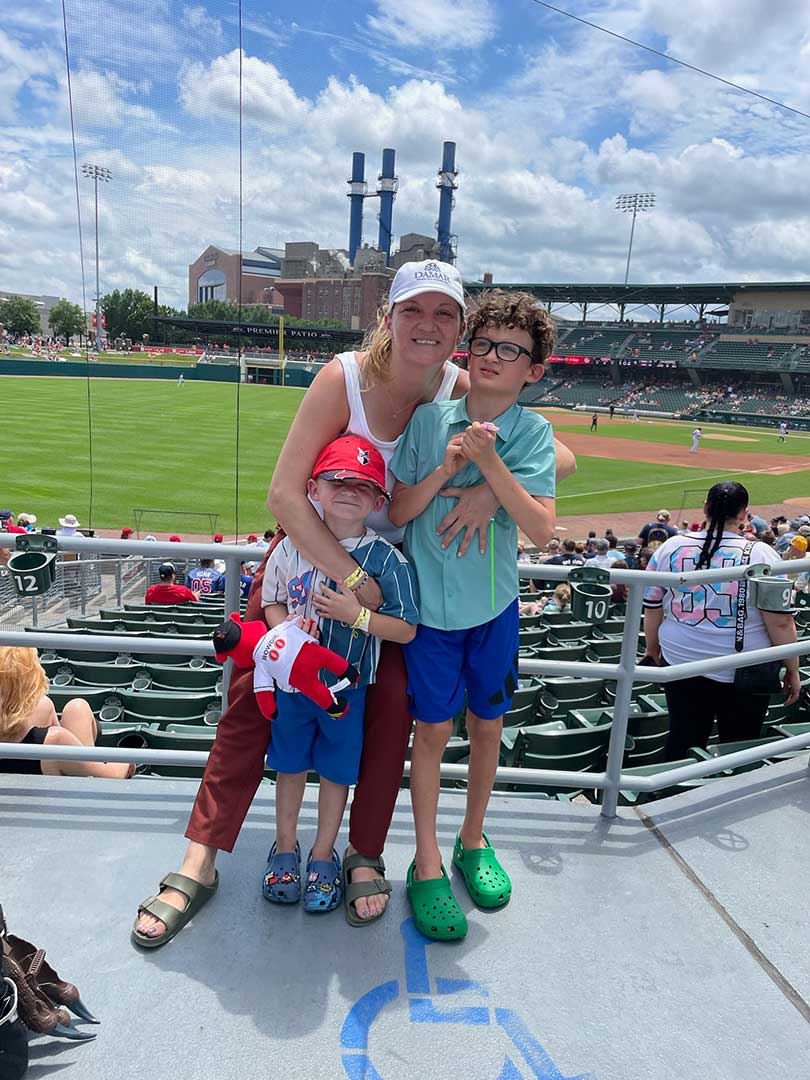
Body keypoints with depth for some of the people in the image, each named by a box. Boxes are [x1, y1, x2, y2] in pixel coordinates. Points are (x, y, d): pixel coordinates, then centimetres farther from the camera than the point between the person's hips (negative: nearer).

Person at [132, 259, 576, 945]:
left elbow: (561, 457, -16)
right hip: (311, 547, -1)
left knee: (393, 701, -5)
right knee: (253, 690, -4)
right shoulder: (344, 378, -24)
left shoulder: (461, 391, -16)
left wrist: (493, 485, -35)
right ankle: (201, 859, 10)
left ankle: (365, 855, 18)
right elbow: (284, 493, -29)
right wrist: (351, 577, -31)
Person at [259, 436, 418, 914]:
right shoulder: (294, 545, -6)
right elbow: (272, 601, 5)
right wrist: (286, 629, -16)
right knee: (290, 763, 19)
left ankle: (324, 854, 37)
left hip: (348, 685, -2)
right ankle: (285, 846, 43)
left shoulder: (386, 558, -14)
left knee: (337, 768, 14)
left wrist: (358, 615, -26)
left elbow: (406, 630, -13)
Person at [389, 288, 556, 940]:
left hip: (495, 604, 1)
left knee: (488, 725, 13)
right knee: (433, 729, 5)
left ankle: (473, 840, 37)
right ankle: (428, 863, 23)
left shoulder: (533, 433, -6)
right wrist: (445, 470, -19)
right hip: (430, 599, -1)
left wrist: (490, 463, -24)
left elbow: (542, 530, -17)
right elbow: (396, 512, -5)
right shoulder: (430, 418, -5)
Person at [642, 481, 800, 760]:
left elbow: (652, 609, 5)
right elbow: (781, 622, -11)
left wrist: (652, 649, 20)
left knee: (682, 742, 12)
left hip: (681, 664, 2)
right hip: (744, 673, -2)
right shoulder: (761, 555, -11)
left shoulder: (670, 548, -3)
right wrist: (793, 670, 2)